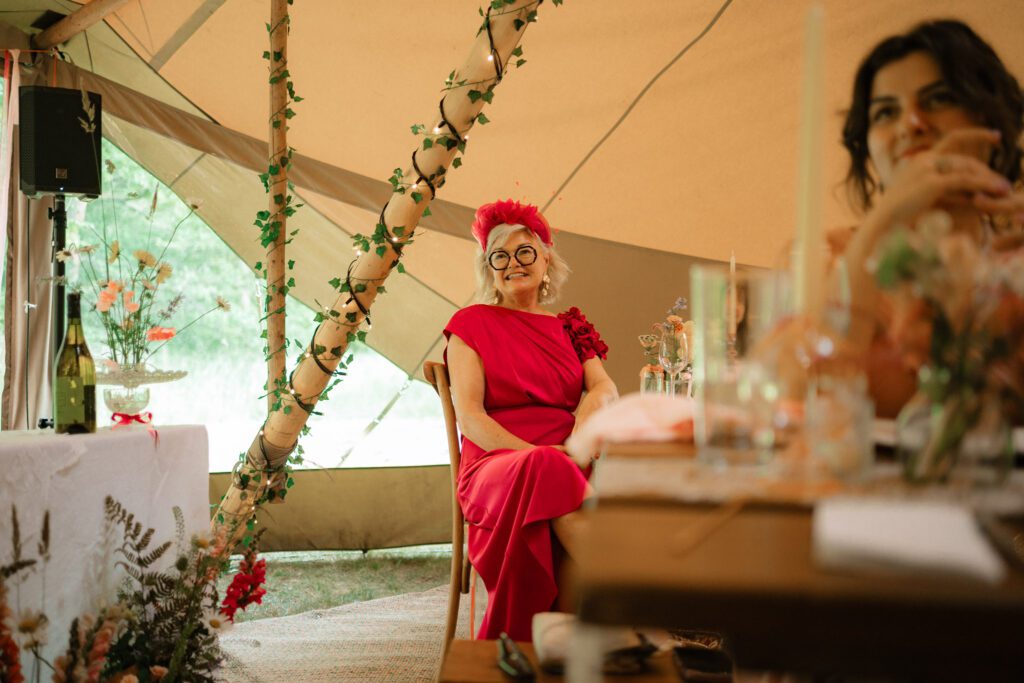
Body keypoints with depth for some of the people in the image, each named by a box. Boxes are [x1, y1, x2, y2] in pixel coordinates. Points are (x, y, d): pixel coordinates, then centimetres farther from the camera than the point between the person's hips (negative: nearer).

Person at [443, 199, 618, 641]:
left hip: (567, 462, 3)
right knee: (544, 471, -40)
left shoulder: (568, 328, 24)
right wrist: (535, 454, -17)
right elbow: (469, 417, -1)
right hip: (496, 465, -3)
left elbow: (605, 389, 5)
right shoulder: (471, 324, 12)